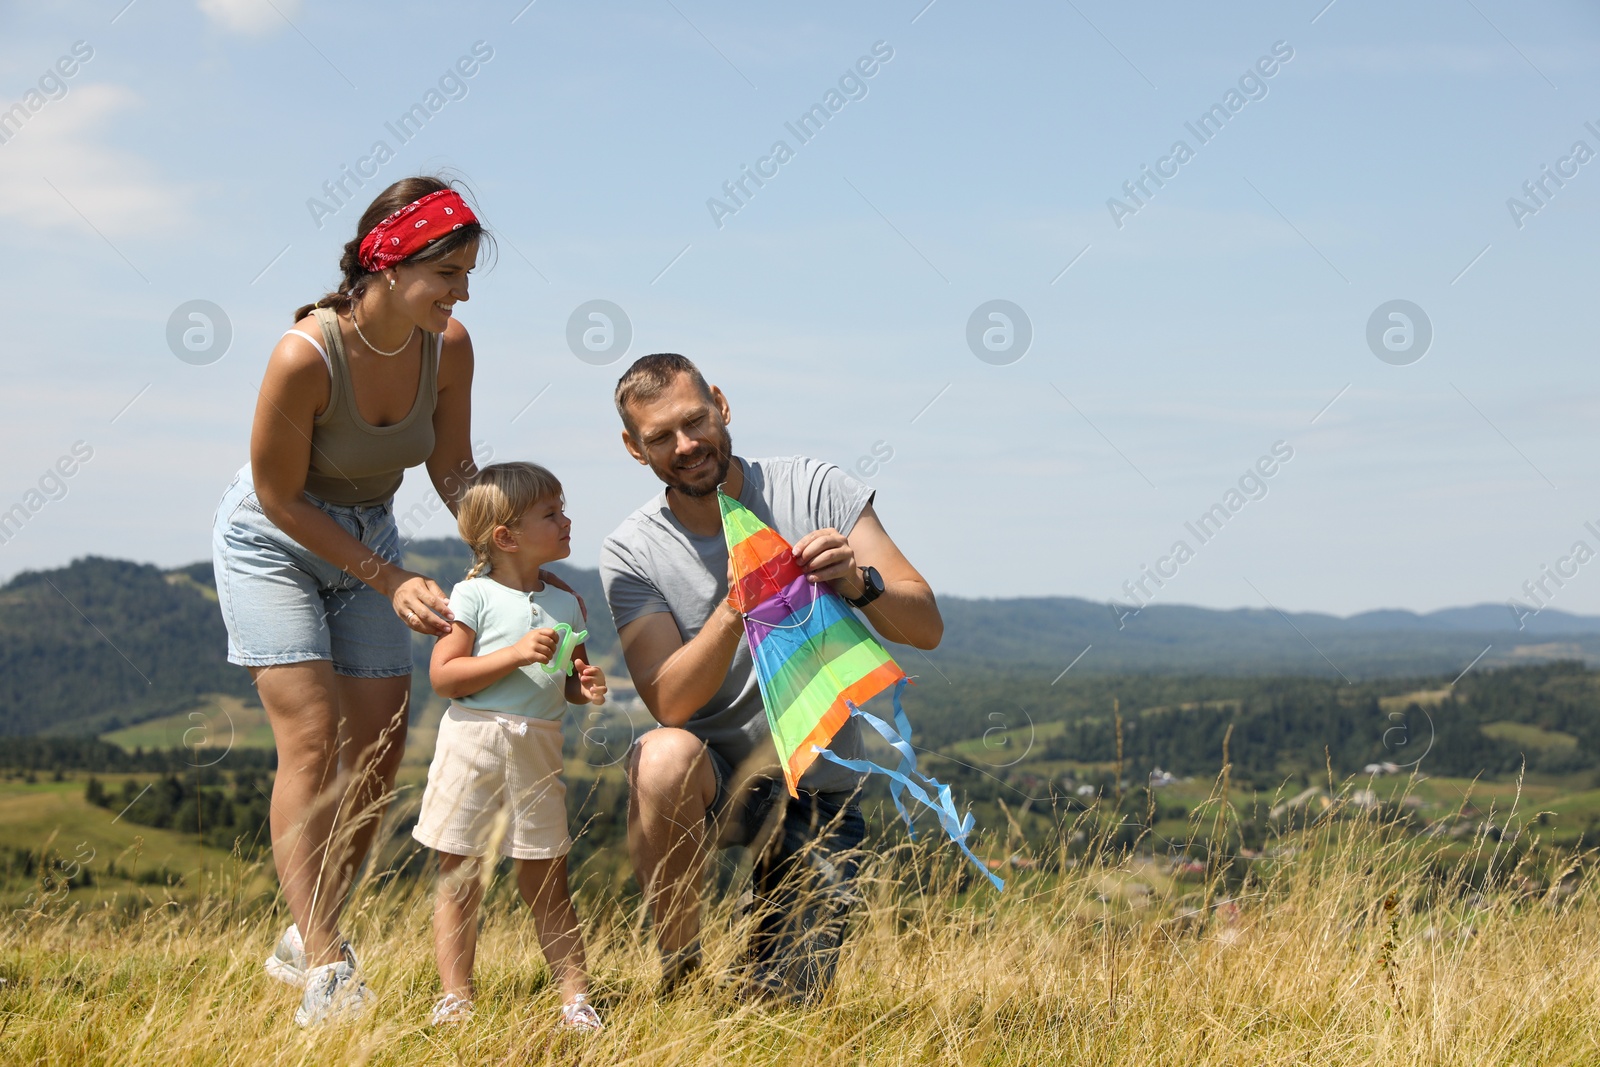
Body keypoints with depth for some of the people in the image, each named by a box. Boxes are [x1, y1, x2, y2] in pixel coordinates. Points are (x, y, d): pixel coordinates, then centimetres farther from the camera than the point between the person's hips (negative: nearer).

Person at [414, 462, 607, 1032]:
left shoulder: (566, 603, 9)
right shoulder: (473, 596, -8)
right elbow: (444, 676, -14)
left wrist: (588, 686, -4)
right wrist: (517, 654, -21)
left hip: (538, 753, 4)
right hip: (472, 746, -4)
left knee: (547, 882, 9)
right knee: (459, 880, 3)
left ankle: (575, 995, 12)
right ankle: (455, 997, 9)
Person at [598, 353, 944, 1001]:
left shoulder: (814, 490, -6)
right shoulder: (630, 555, -6)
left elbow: (925, 627, -10)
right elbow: (670, 703, -18)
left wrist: (857, 581, -31)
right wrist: (734, 607, -33)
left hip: (817, 784, 0)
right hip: (712, 777, 0)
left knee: (785, 1001, -9)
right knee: (664, 757, -36)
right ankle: (678, 973, -14)